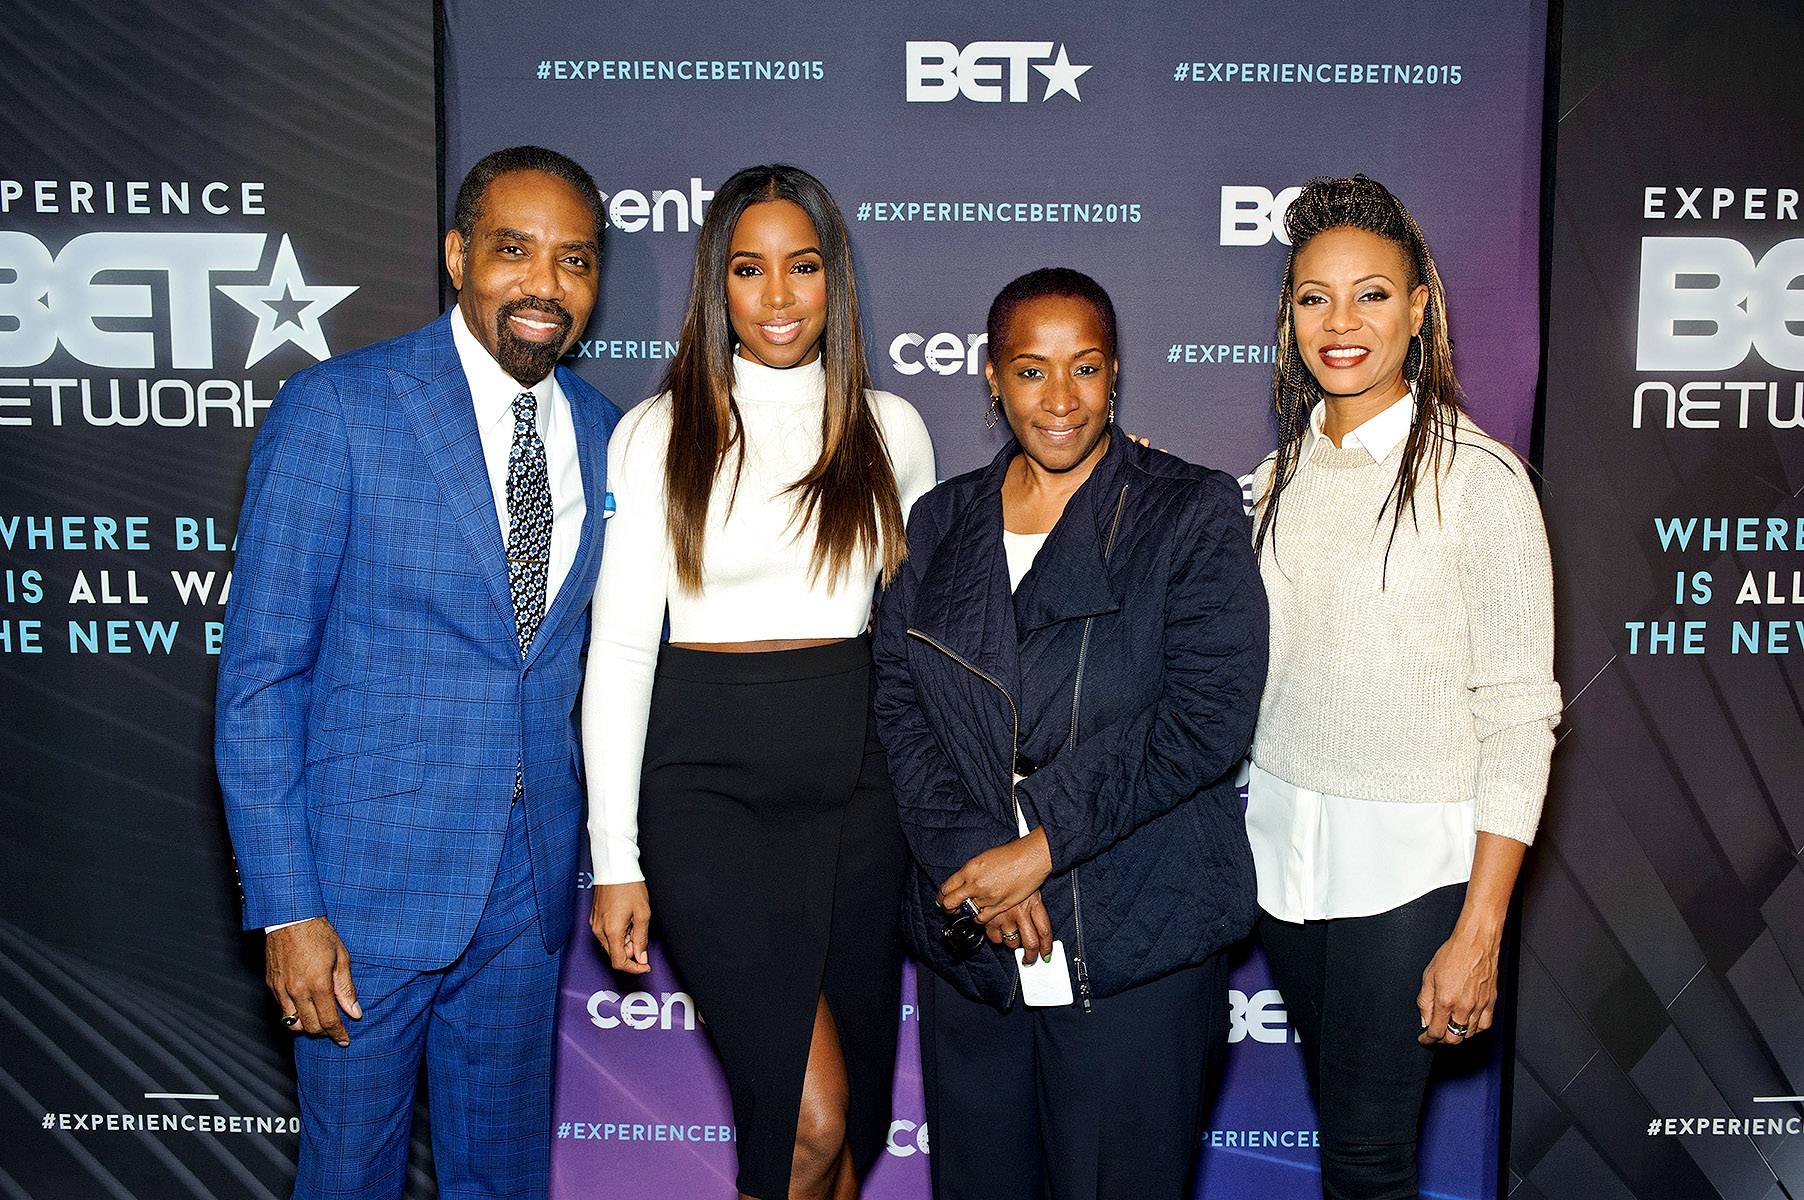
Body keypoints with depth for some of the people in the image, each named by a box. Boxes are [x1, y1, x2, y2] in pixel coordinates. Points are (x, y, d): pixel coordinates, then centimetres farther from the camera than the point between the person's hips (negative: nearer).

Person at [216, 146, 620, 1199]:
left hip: (532, 876, 4)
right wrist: (286, 908, -14)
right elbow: (261, 671, -10)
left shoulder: (604, 431, 5)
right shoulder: (337, 409, -10)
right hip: (372, 875, -4)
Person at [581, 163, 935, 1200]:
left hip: (856, 774, 4)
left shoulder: (890, 428, 7)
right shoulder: (660, 433, -1)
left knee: (859, 1101, 12)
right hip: (710, 776, -3)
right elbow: (620, 647, -3)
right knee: (810, 1115, -10)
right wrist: (616, 859, -6)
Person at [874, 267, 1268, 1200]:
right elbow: (900, 702, 4)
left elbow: (1207, 716, -11)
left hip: (1136, 950, -3)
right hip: (968, 947, 4)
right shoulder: (942, 521, 11)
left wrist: (1040, 849, -14)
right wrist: (971, 854, -11)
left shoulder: (1193, 513, -1)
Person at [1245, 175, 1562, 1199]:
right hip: (1287, 845, 5)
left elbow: (1520, 718, -11)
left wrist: (1479, 933, -14)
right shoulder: (1284, 474, 7)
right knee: (1337, 1109, 15)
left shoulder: (1478, 478, -11)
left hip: (1410, 859, -5)